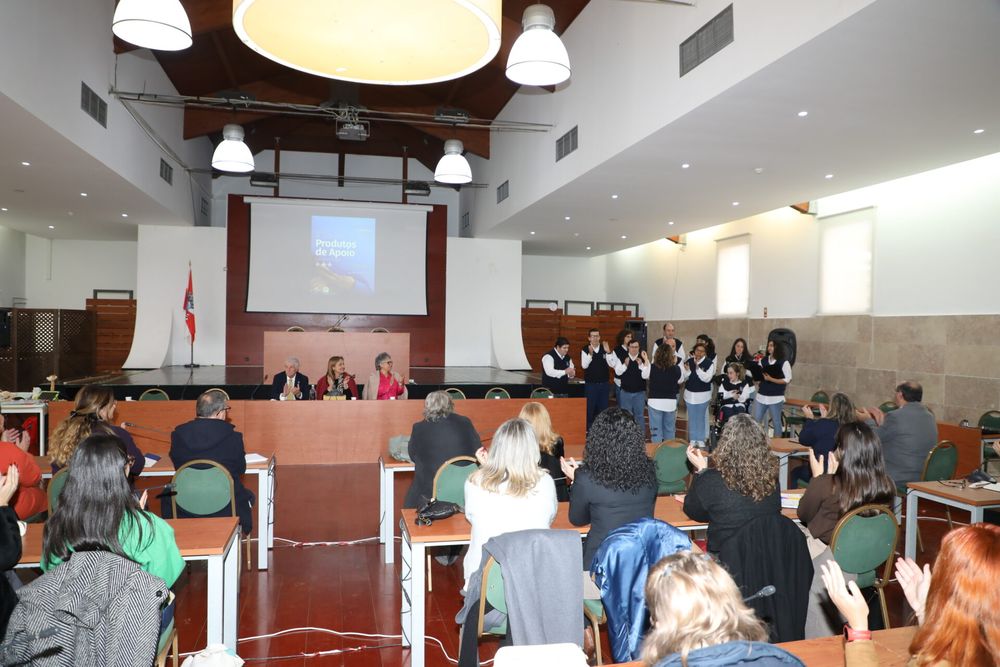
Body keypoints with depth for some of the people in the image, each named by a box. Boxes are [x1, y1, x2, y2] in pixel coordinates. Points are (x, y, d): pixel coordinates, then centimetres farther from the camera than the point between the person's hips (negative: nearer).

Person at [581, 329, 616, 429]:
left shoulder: (605, 348, 2)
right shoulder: (585, 349, -6)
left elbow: (612, 364, -4)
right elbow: (584, 365, -18)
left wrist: (608, 352, -19)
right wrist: (590, 354, -33)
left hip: (604, 384, 3)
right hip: (590, 384, -3)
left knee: (603, 408, 10)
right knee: (590, 408, 3)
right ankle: (589, 430, 14)